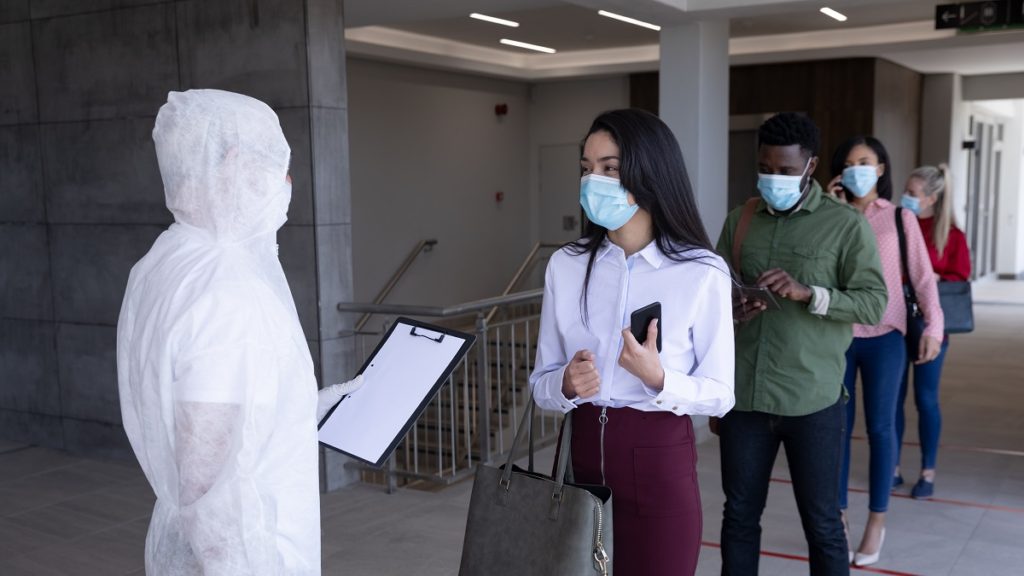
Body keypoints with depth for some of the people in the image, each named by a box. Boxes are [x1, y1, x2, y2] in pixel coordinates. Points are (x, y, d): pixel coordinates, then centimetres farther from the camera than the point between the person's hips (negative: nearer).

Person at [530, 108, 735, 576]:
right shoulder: (565, 265, 0)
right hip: (584, 453, 3)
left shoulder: (701, 273, -10)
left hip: (659, 463, -3)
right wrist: (567, 385, -17)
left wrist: (658, 378, -23)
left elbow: (720, 393, -5)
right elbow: (541, 383, 5)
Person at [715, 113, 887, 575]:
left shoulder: (846, 225, -3)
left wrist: (808, 293, -23)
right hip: (743, 397, 3)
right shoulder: (739, 221, 9)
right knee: (739, 516, 14)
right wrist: (730, 309, -13)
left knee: (821, 523, 10)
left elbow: (874, 304, -8)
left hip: (812, 402, -3)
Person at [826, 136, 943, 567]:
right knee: (837, 427, 6)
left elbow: (922, 277, 0)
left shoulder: (900, 218, 2)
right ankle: (838, 516, 18)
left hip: (884, 338, -1)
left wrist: (933, 326, -11)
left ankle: (876, 521, 18)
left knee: (880, 428, 6)